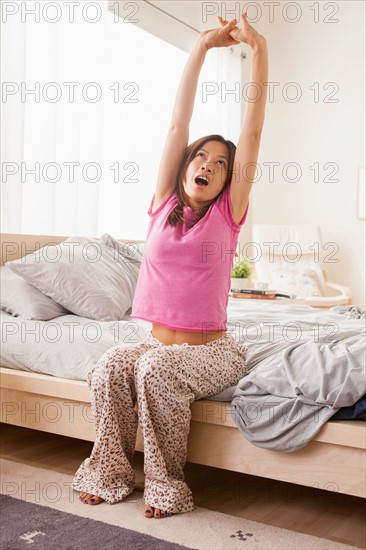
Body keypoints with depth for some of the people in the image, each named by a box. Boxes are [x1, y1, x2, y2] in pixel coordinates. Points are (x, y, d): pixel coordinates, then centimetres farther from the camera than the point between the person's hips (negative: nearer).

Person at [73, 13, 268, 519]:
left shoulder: (228, 212, -2)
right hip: (159, 342, 3)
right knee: (111, 365, -25)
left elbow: (253, 129, -8)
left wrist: (258, 48, -10)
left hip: (213, 349, -3)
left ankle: (165, 484, -11)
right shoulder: (164, 204, 5)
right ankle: (111, 473, -6)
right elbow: (178, 123, 1)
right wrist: (202, 46, 0)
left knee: (156, 368, -31)